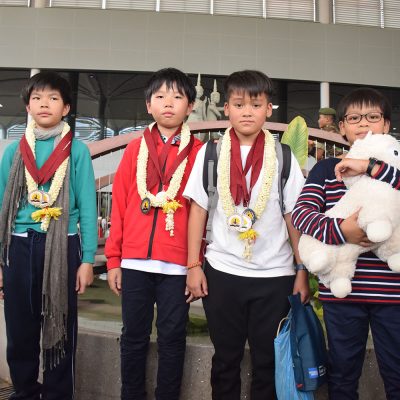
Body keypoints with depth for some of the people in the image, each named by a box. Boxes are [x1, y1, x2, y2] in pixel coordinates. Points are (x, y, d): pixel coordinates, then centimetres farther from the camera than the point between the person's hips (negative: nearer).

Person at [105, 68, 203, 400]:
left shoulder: (198, 152, 2)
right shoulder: (135, 149, 8)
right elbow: (119, 204, 6)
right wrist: (113, 259, 4)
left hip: (177, 263, -2)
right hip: (135, 260, 2)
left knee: (172, 338, 9)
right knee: (134, 337, 13)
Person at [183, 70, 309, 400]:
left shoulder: (283, 157, 0)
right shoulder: (210, 154, 2)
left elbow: (295, 216, 1)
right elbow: (198, 211, 3)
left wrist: (302, 271, 0)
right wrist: (193, 265, 0)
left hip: (275, 274, 0)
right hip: (222, 272, 1)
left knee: (269, 360, 12)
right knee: (226, 358, 15)